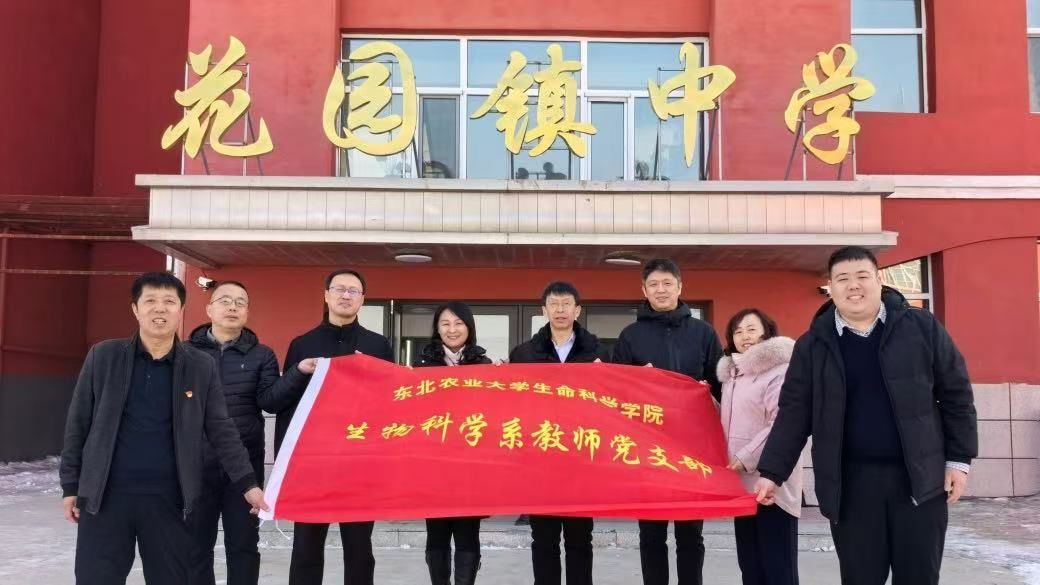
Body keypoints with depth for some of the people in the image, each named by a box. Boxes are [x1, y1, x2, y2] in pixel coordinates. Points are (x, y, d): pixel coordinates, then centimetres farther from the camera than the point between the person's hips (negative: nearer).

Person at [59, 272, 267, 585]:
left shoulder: (202, 367, 1)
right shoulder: (103, 356, 1)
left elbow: (221, 430, 3)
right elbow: (78, 424, 6)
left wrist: (247, 483, -3)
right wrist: (70, 484, 5)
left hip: (169, 498, 0)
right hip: (105, 494, 0)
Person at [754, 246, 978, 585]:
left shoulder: (921, 327, 0)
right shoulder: (813, 345, 1)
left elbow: (956, 394, 4)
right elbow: (794, 414, 2)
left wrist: (958, 459, 1)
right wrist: (772, 473, -2)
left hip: (920, 476, 0)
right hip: (850, 483, 0)